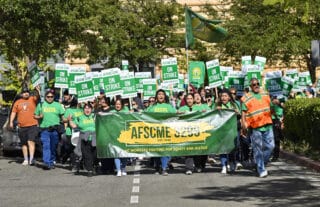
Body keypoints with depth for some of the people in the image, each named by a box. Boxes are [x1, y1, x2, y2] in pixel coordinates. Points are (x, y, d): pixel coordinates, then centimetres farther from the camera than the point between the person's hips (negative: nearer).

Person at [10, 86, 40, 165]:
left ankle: (31, 158, -21)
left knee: (31, 141, -15)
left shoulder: (32, 99, 5)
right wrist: (11, 121, 3)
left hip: (32, 125, -4)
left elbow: (37, 96, -14)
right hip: (22, 127, 4)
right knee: (24, 143, 10)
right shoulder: (17, 102, 12)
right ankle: (26, 160, 19)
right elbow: (13, 112, 13)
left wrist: (38, 90, -34)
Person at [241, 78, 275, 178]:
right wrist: (243, 124, -18)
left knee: (270, 146, 3)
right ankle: (261, 170, 3)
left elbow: (270, 108, 25)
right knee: (258, 149, -2)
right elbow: (244, 112, -6)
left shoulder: (265, 95, 14)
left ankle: (260, 163, 22)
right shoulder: (246, 98, -1)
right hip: (255, 127, -5)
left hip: (267, 125, 5)